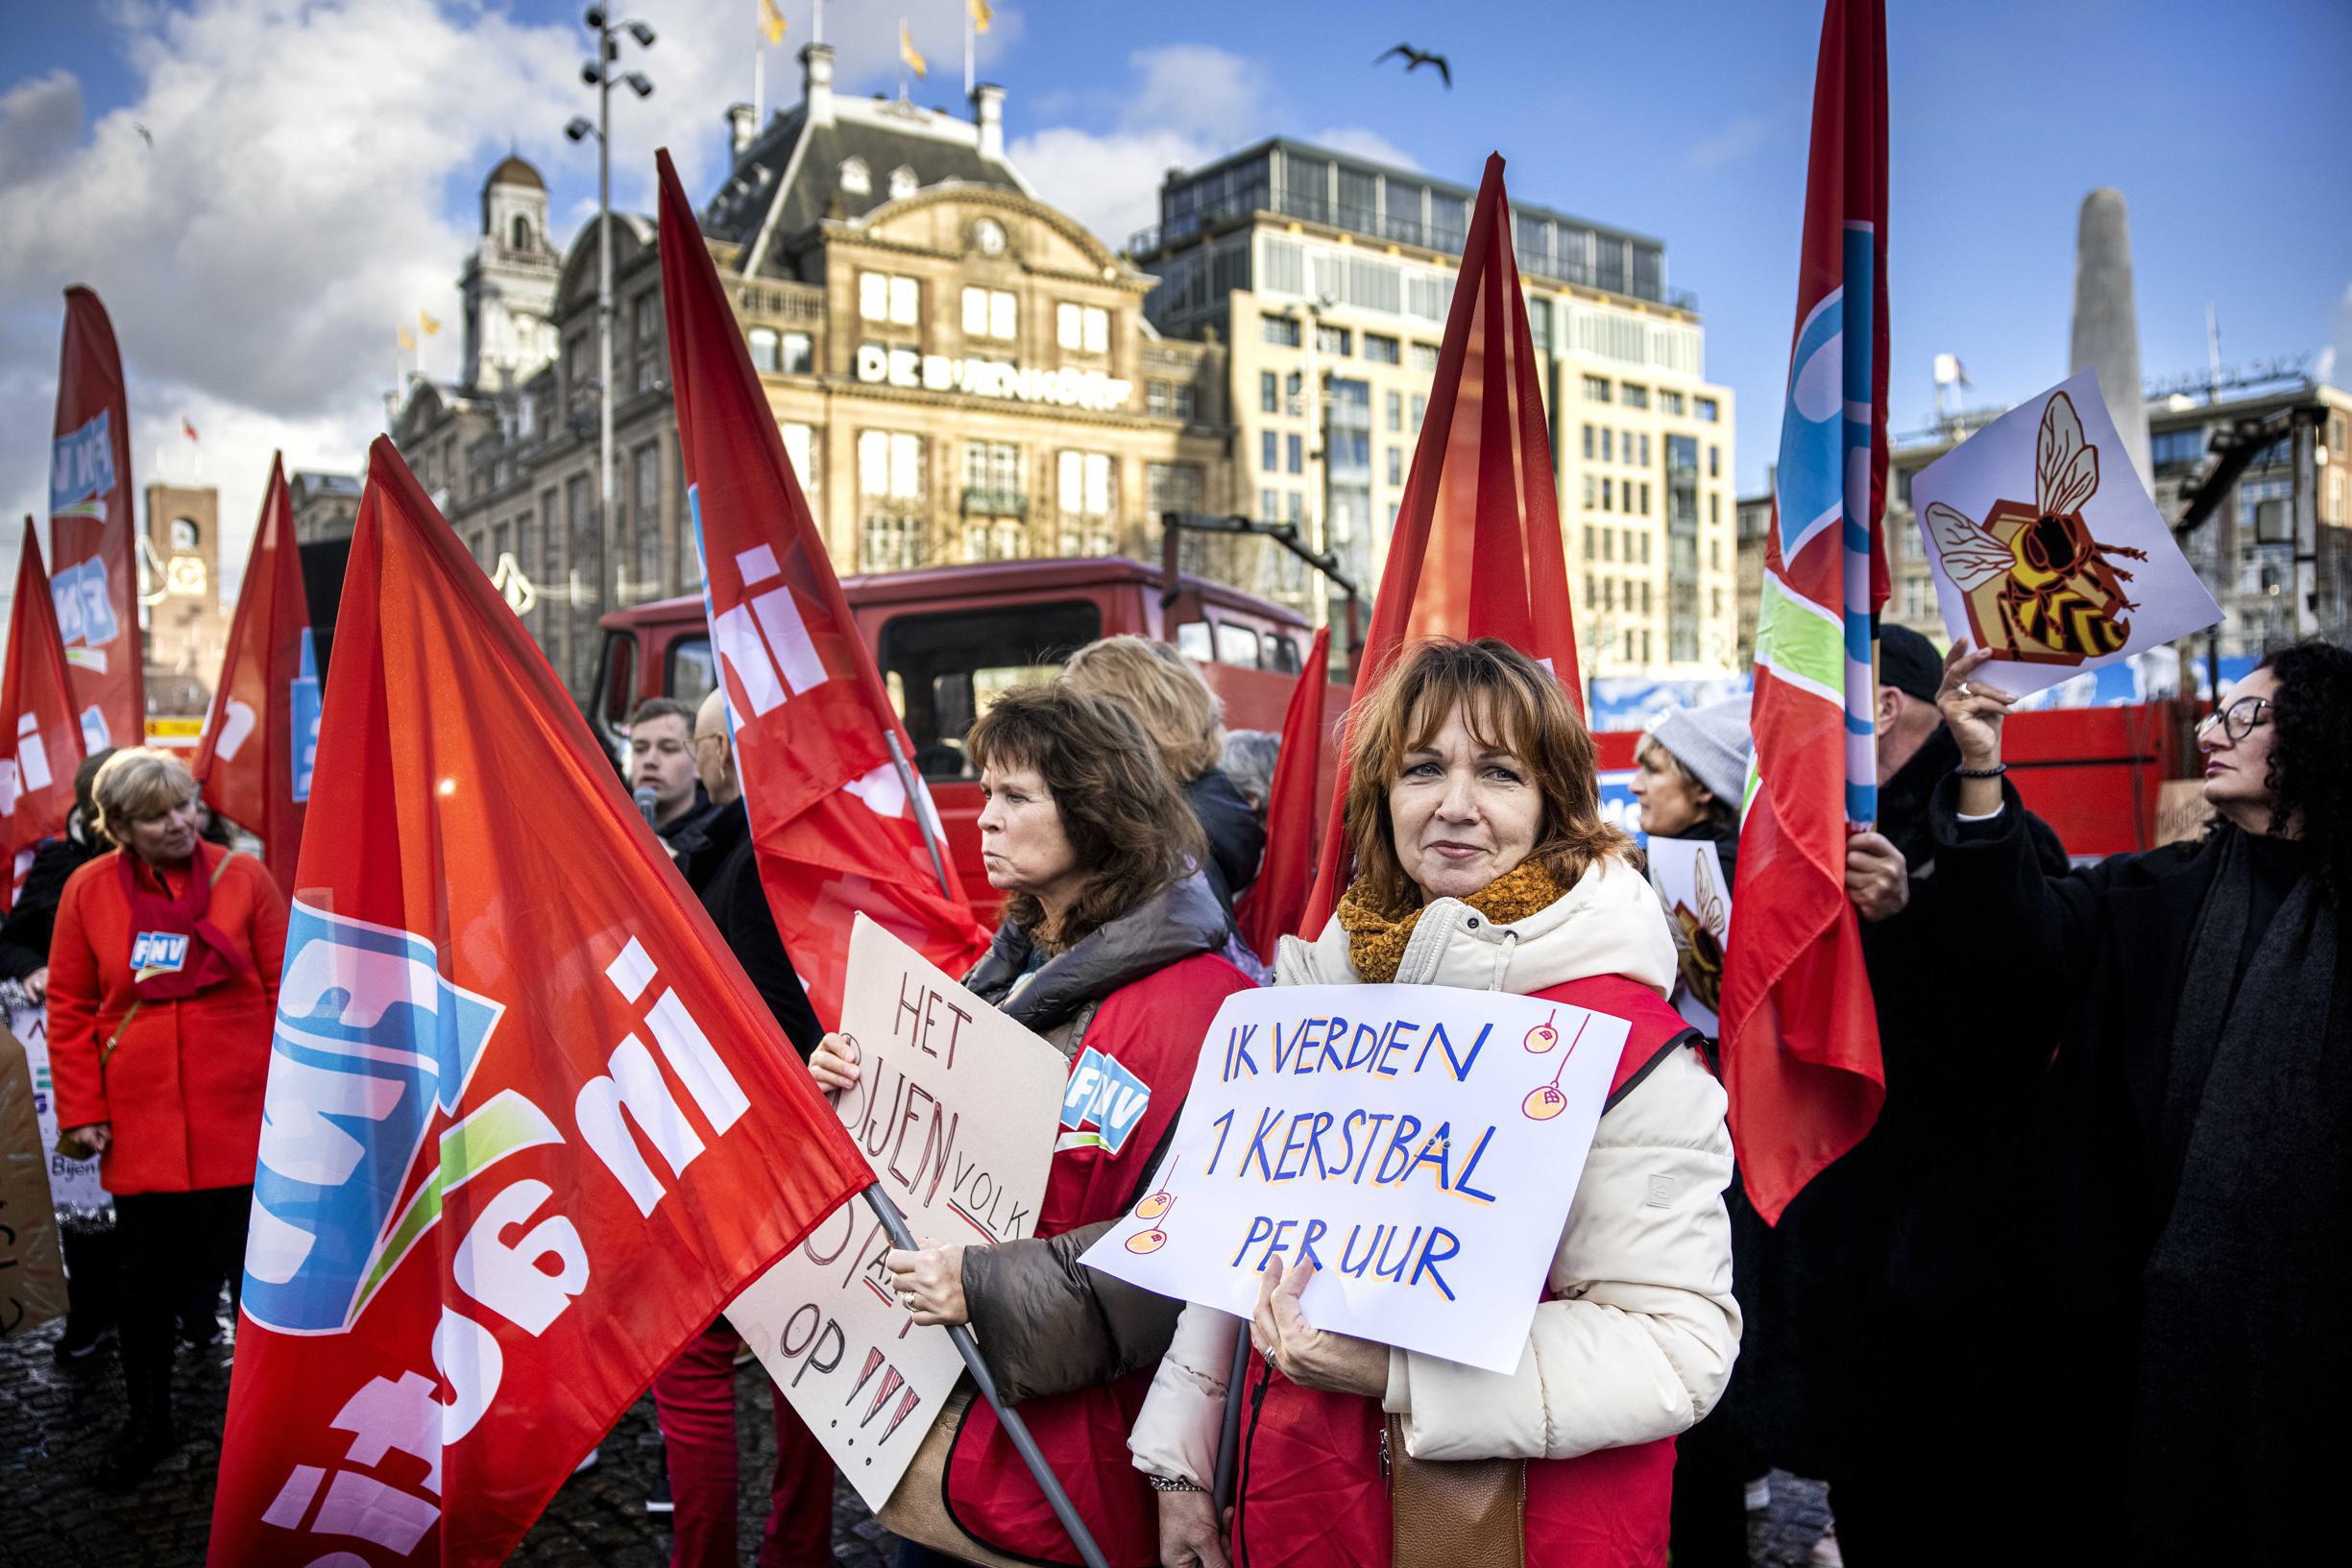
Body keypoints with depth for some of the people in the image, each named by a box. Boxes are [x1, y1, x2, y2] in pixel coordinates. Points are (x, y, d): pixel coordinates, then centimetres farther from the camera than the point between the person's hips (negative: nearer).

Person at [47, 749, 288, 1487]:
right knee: (146, 1283, 14)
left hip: (239, 1122, -1)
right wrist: (80, 1110, 1)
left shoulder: (242, 877, -2)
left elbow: (287, 990, 0)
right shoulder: (88, 890, 1)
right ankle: (148, 1424, 33)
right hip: (138, 1127, 2)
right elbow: (70, 1010, 6)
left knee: (256, 1274, 5)